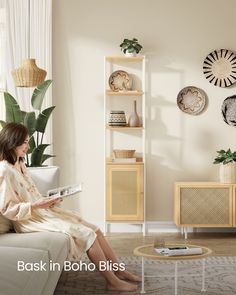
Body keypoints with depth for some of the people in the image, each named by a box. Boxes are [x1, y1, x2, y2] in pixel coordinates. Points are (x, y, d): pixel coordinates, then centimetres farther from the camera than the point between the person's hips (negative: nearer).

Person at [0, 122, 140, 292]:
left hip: (42, 212, 9)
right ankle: (113, 282, -6)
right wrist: (36, 205, -23)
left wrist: (46, 200, 2)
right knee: (86, 234, -16)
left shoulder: (20, 164, 12)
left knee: (95, 230, 0)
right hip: (31, 220, -9)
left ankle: (119, 271, 8)